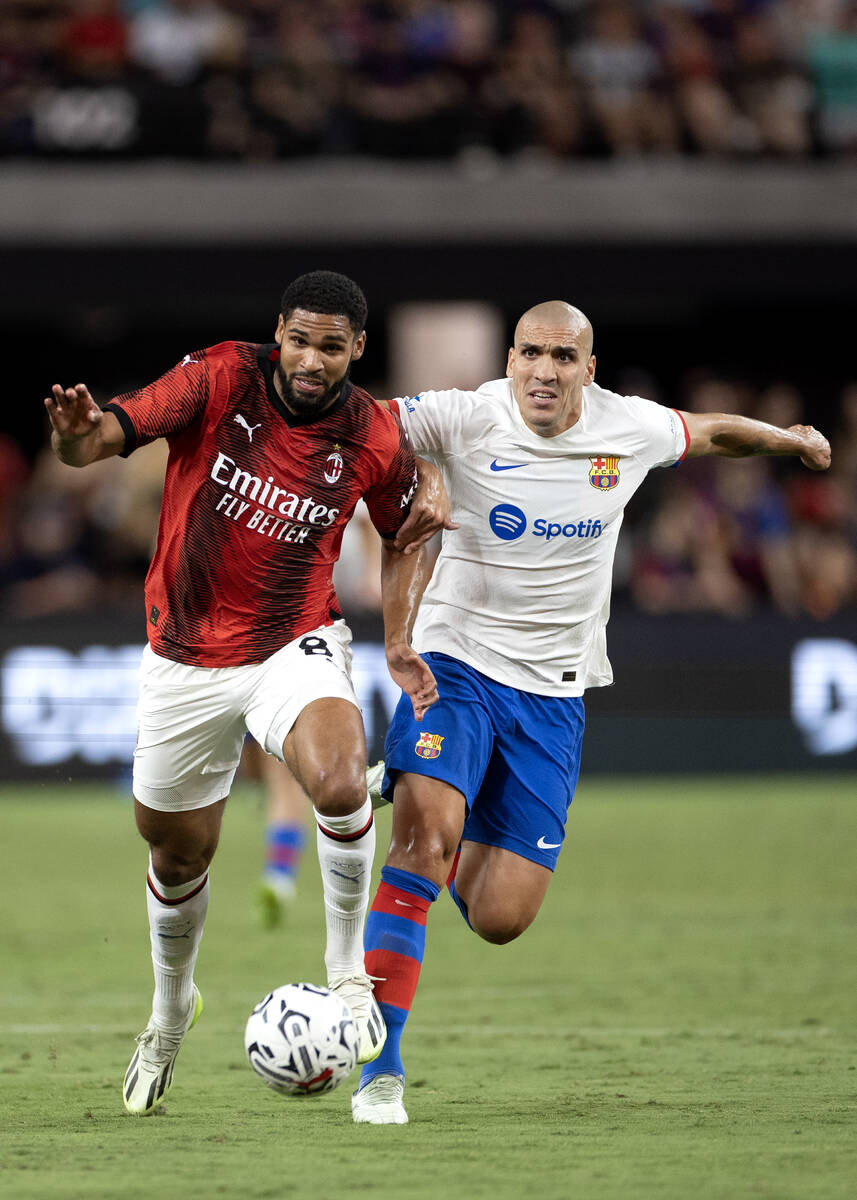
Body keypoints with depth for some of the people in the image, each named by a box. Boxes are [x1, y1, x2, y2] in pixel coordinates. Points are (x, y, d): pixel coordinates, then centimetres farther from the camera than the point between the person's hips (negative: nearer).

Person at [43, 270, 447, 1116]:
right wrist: (77, 435, -47)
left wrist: (399, 645, 3)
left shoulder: (376, 439, -9)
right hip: (185, 658, 1)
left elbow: (401, 535, 12)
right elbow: (108, 436, -23)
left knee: (339, 782, -31)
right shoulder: (220, 379, -14)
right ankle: (170, 1008, 42)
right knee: (177, 853, 13)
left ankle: (348, 971, -10)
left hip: (295, 647, -1)